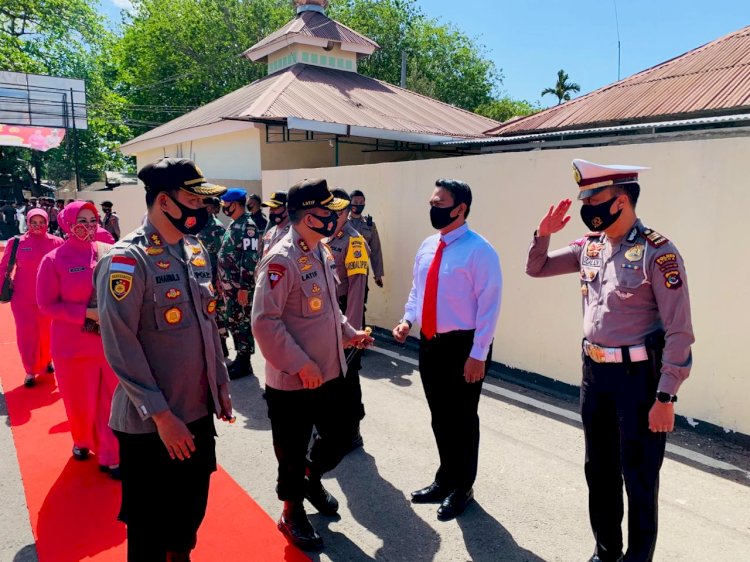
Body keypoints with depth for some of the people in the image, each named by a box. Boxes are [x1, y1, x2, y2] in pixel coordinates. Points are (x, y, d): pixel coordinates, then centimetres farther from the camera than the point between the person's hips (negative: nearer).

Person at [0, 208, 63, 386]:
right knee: (27, 334, 3)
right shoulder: (16, 243, -4)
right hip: (22, 298, 0)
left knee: (46, 333, 12)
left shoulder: (56, 243, -3)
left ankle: (46, 361, 36)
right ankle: (31, 371, 17)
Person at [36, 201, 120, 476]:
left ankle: (110, 457, 21)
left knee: (110, 401, 7)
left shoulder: (108, 253, 0)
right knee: (81, 402, 13)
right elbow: (46, 304, -9)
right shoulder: (53, 260, -8)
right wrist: (86, 313, -18)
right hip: (73, 346, -2)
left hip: (111, 342, 2)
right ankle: (82, 441, 42)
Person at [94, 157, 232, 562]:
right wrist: (160, 414, -19)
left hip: (198, 411, 7)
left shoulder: (196, 251, 6)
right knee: (150, 527, 13)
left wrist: (221, 385, 12)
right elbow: (121, 348, -20)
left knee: (191, 513, 22)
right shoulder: (127, 260, -17)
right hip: (150, 422, -6)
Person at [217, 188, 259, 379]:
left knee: (242, 322, -1)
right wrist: (220, 280, 20)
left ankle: (244, 363, 9)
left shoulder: (247, 226, -15)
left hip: (240, 287, -10)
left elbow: (250, 259, -21)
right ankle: (239, 358, 25)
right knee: (232, 321, 14)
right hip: (229, 286, 10)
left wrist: (244, 287, -23)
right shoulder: (234, 225, 15)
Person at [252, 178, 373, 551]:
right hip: (292, 381, -8)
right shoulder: (281, 260, -22)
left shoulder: (323, 253, 7)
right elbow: (264, 321, -24)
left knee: (341, 435, 19)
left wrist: (349, 332, 9)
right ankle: (292, 513, 35)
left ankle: (312, 478, 48)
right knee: (292, 451, 11)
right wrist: (300, 365, -24)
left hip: (330, 373, 8)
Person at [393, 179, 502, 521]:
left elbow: (488, 306, -16)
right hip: (430, 343, 7)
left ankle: (462, 489, 30)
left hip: (462, 346, -7)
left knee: (462, 419, 9)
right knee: (440, 418, 19)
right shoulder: (427, 247, 8)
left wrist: (478, 355, -18)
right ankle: (445, 481, 39)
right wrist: (407, 320, 0)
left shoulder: (479, 251, -15)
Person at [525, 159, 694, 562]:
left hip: (637, 377, -7)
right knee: (599, 471, 19)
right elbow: (536, 268, 15)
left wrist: (665, 398, -17)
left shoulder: (657, 252, -16)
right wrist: (543, 234, -4)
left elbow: (679, 332, -17)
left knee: (639, 477, 9)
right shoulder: (590, 246, 4)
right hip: (594, 372, 7)